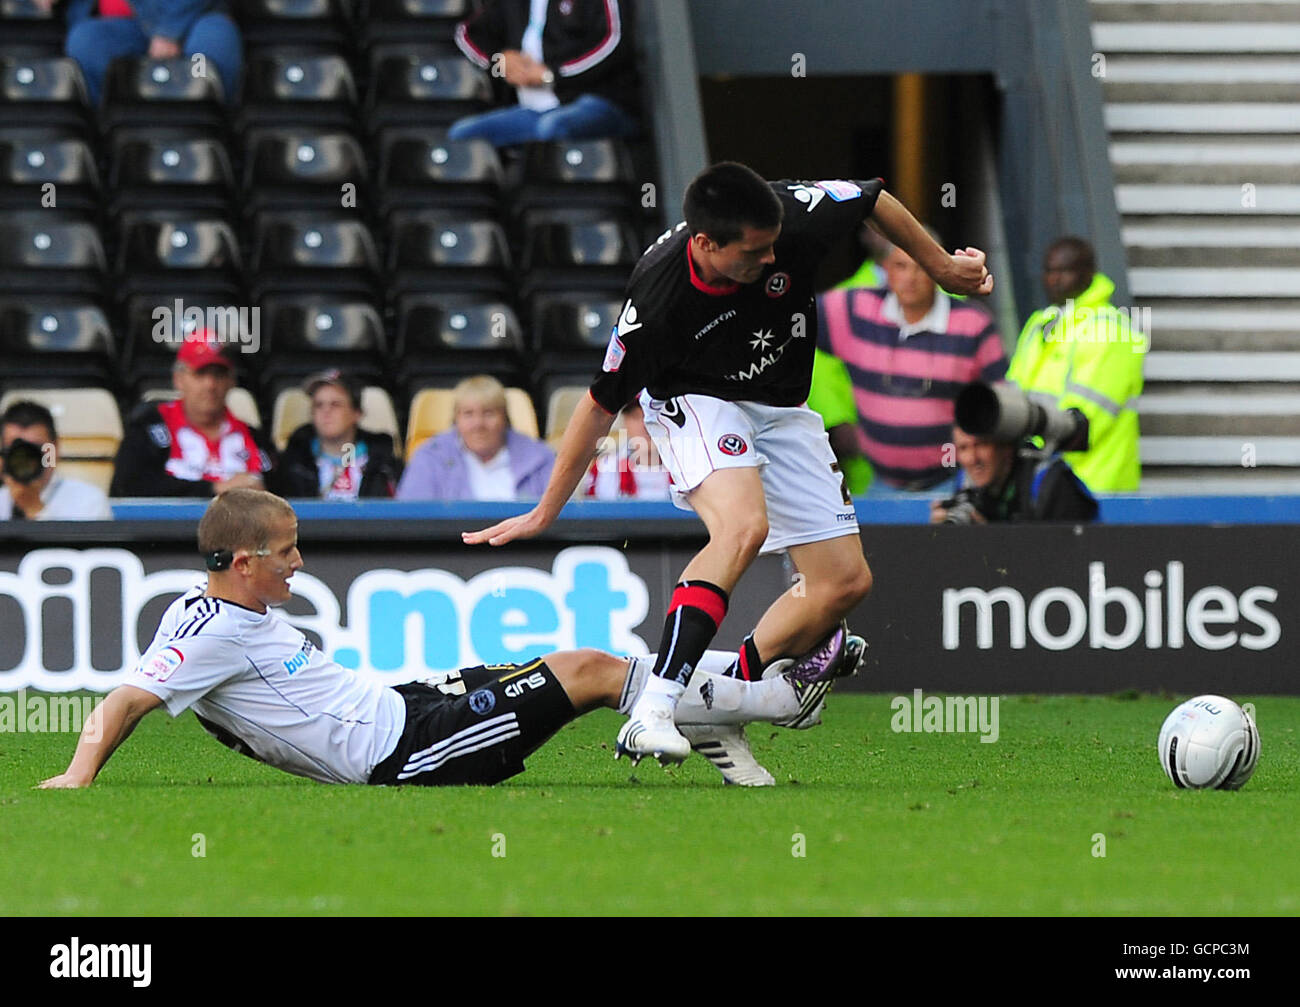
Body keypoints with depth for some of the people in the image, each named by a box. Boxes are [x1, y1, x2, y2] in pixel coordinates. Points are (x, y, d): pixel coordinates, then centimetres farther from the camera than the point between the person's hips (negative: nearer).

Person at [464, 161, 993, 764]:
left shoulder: (790, 213, -26)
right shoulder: (656, 299, -32)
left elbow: (877, 202, -5)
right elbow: (601, 404, -18)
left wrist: (941, 267, 9)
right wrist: (543, 514, -12)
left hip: (781, 411, 6)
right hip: (694, 400, -6)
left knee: (845, 581, -2)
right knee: (743, 526, -36)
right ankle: (653, 710, -44)